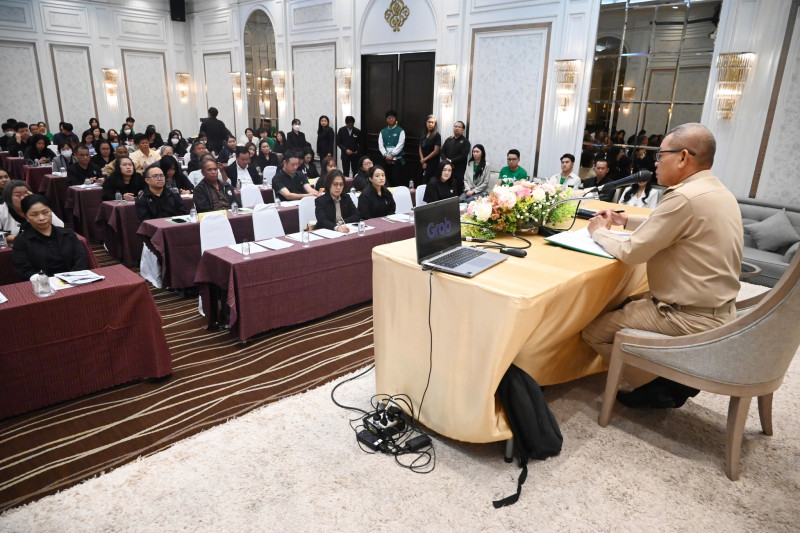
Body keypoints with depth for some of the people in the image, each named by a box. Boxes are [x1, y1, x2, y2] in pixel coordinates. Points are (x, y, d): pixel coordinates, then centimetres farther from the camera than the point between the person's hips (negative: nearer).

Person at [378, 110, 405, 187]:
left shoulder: (400, 131, 2)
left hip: (397, 159, -4)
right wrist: (386, 155, -13)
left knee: (397, 180, -10)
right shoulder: (383, 132, 13)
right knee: (388, 180, 5)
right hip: (386, 159, 4)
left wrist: (392, 155, -18)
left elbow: (400, 145, -9)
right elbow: (380, 145, 3)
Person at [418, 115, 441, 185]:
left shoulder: (437, 135, -4)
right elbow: (420, 149, 10)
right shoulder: (423, 135, 12)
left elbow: (436, 151, -10)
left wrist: (425, 159, -3)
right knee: (423, 182, 3)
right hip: (424, 164, 5)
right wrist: (423, 161, -3)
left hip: (432, 163, -5)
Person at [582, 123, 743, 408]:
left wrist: (599, 232, -3)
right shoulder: (718, 192, 7)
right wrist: (624, 219, 13)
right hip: (715, 308, 10)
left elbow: (631, 252, -20)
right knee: (621, 307, 25)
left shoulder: (686, 197, -24)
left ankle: (664, 386, 5)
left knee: (593, 330, -3)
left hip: (692, 319, -10)